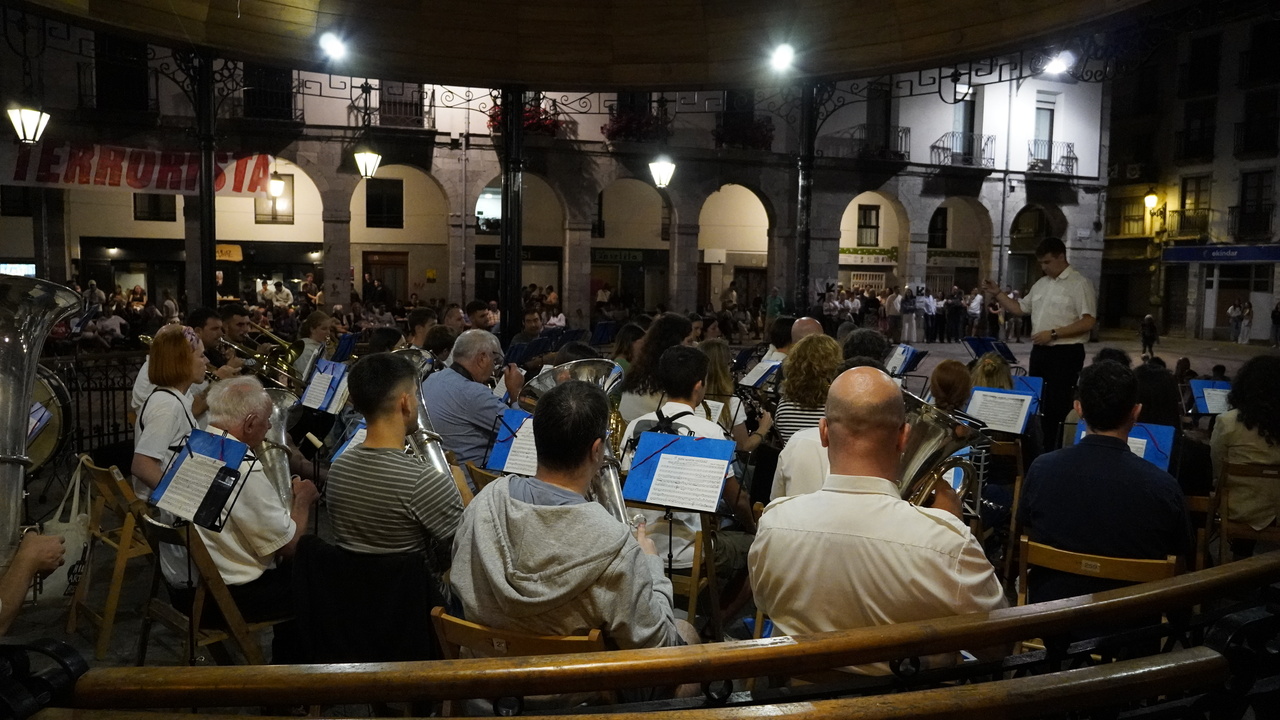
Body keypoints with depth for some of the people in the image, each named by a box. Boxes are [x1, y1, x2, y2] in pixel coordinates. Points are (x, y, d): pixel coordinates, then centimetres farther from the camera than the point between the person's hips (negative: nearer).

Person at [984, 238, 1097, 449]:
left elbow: (1088, 321, -16)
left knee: (1058, 405, -4)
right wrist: (997, 293, 7)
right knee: (1037, 402, 13)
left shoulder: (1080, 284, -9)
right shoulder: (1041, 284, 14)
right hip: (1040, 351, 8)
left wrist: (1053, 333, -20)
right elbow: (1019, 308, 20)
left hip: (1066, 353, -8)